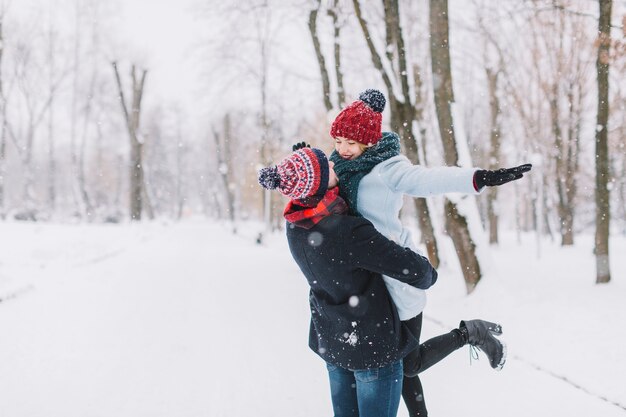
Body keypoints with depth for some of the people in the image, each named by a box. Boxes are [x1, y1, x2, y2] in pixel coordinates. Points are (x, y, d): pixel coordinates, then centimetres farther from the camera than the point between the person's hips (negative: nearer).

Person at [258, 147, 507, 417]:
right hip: (373, 346, -7)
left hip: (331, 342, 7)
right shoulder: (351, 233, -32)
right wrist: (428, 276, -2)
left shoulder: (294, 223, -8)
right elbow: (412, 269, -24)